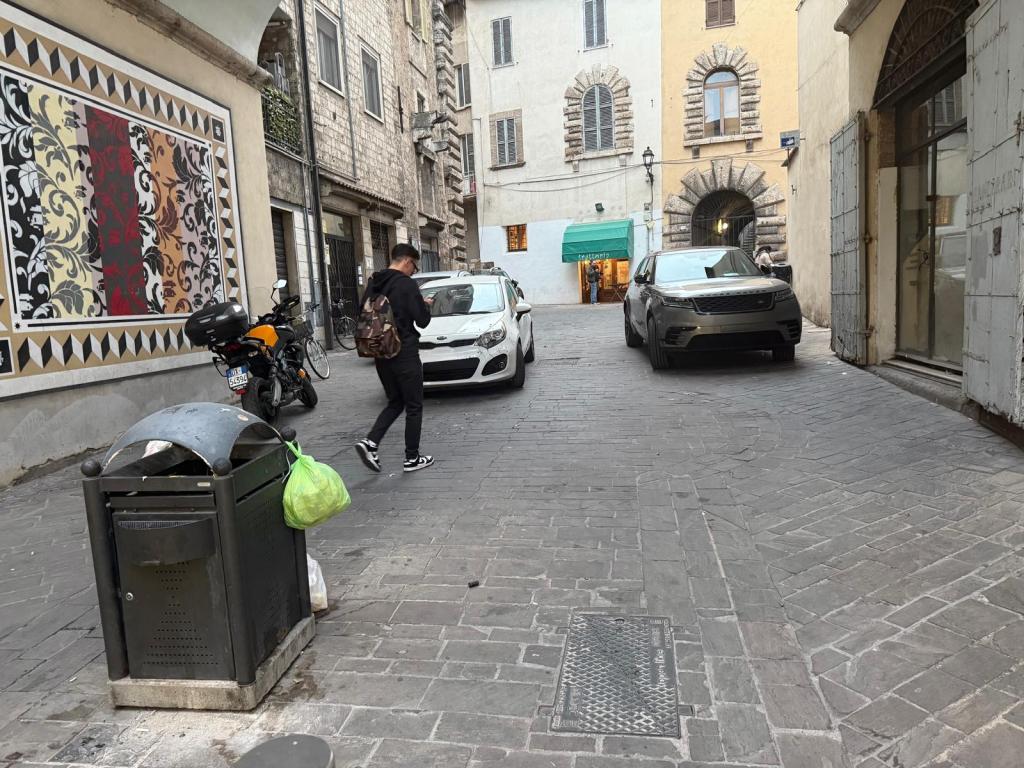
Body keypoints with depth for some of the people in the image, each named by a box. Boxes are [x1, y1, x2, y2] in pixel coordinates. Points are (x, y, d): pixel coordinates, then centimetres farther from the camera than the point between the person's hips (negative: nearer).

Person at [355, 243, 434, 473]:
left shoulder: (373, 284, 8)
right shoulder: (406, 284, -13)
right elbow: (422, 320, -13)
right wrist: (424, 305, 7)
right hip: (404, 354, -7)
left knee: (395, 402, 18)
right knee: (414, 407, 6)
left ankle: (370, 442, 0)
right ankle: (412, 459, 11)